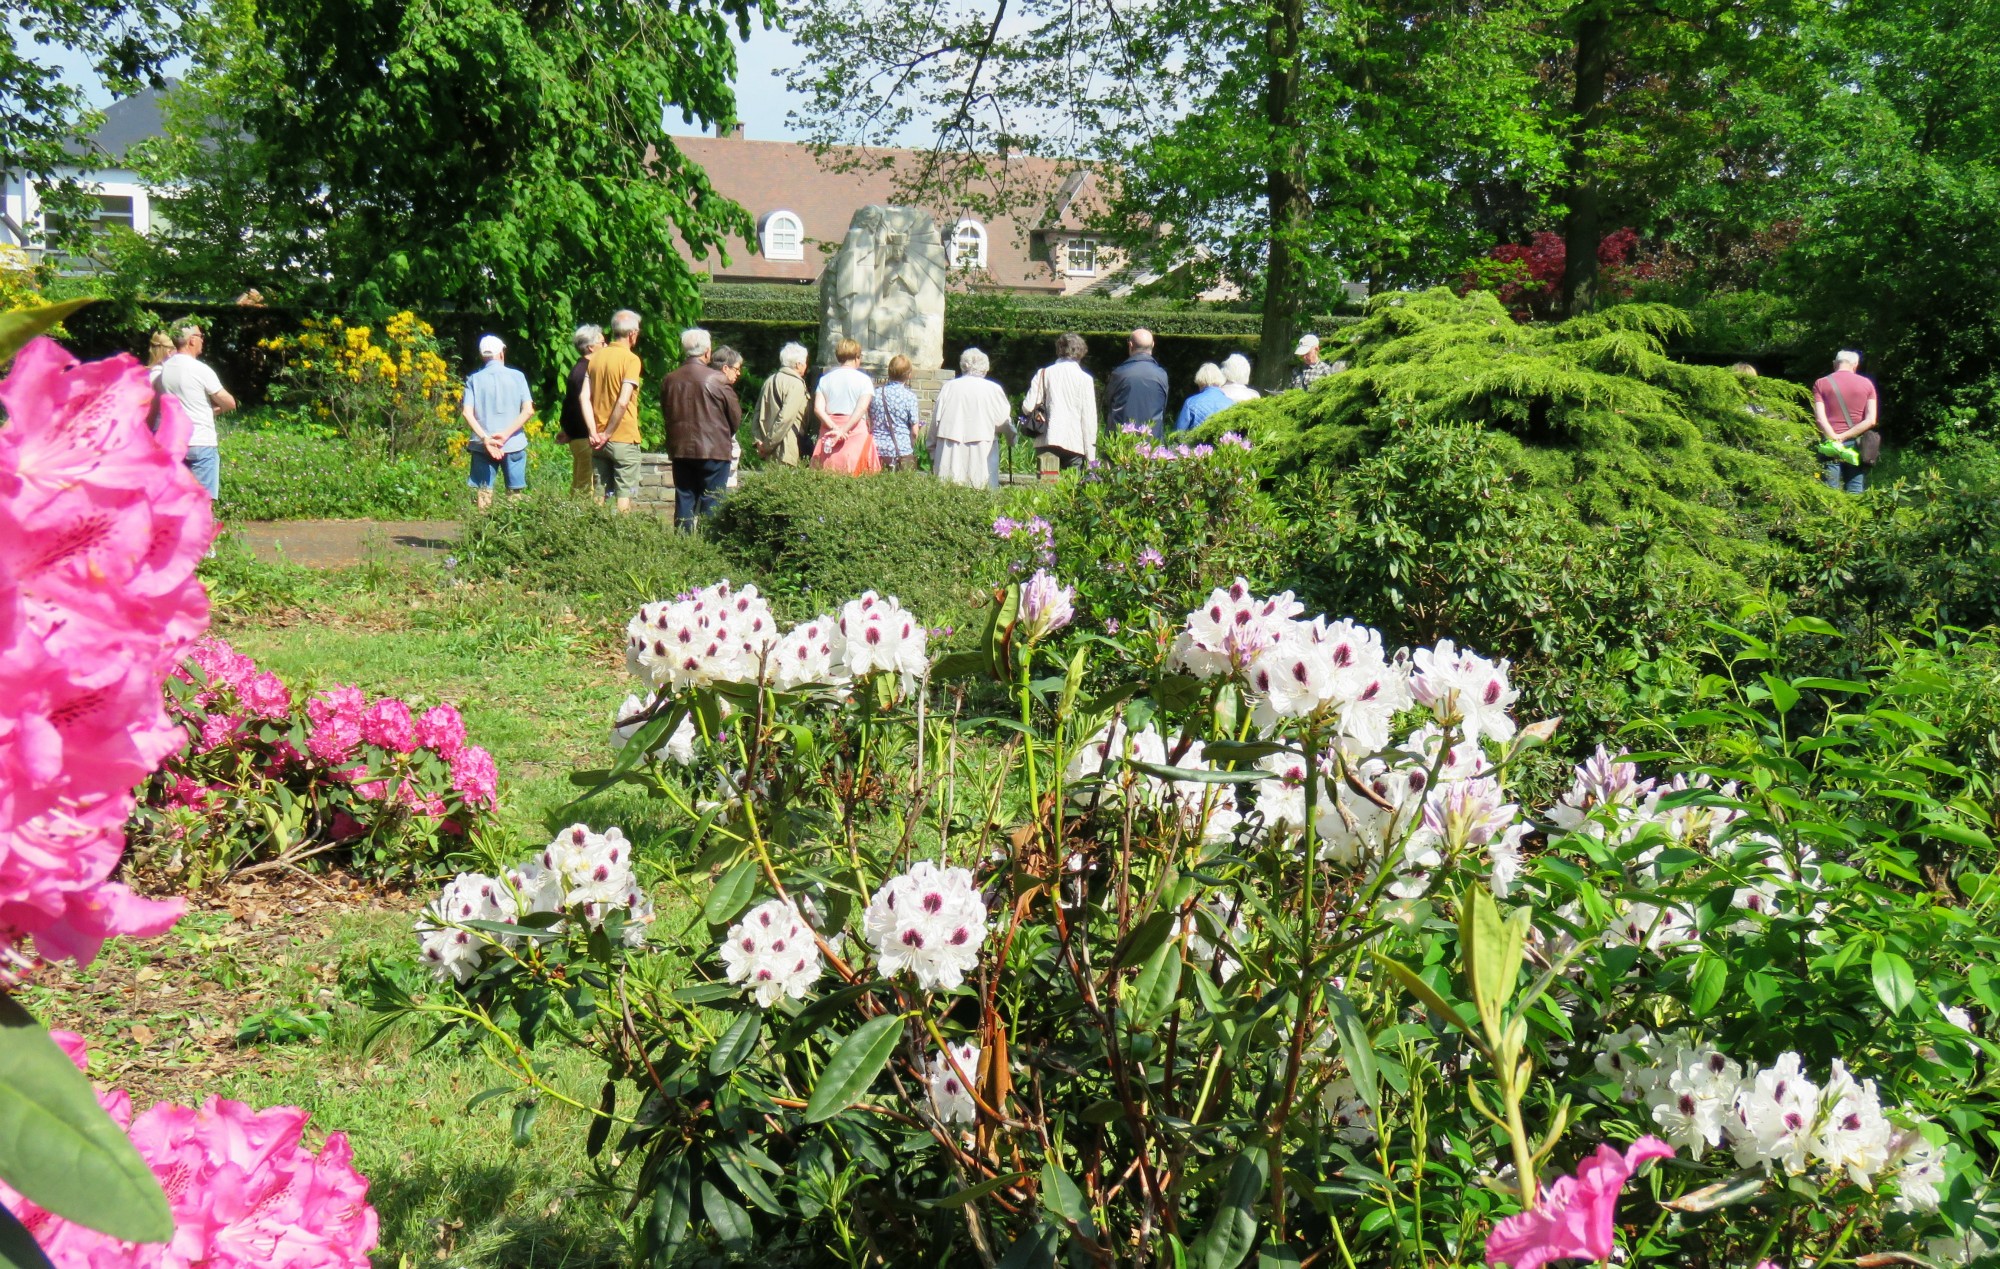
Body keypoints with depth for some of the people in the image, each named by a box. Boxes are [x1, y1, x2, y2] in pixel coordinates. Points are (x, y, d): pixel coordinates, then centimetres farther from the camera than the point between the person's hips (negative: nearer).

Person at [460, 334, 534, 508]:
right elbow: (528, 410, -8)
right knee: (515, 494, 7)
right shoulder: (517, 376, 1)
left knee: (483, 493, 3)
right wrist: (506, 434, -11)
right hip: (513, 444, 0)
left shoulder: (474, 379, 3)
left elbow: (467, 412, -8)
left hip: (483, 446, 0)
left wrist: (485, 438, -13)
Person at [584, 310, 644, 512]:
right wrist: (608, 434, -11)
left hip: (599, 440, 6)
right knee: (624, 497, 0)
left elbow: (585, 398, 0)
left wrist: (594, 433, -3)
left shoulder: (596, 357, 7)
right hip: (624, 439, -6)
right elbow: (623, 402, -20)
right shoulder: (631, 359, -11)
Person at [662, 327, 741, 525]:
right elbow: (735, 415, -4)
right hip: (714, 449, -4)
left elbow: (665, 412, 11)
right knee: (712, 502, 0)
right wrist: (726, 435, 15)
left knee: (684, 500, 10)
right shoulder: (717, 379, -11)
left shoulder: (669, 380, 2)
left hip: (680, 449, 5)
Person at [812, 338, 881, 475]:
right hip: (856, 430, -3)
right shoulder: (863, 379, 0)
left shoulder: (825, 378, 10)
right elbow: (861, 409, -13)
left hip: (830, 430, 3)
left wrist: (834, 427, -9)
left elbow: (818, 409, -2)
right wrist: (844, 431, -16)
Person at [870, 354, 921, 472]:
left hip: (878, 450, 4)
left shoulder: (875, 394, 4)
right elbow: (914, 431, -4)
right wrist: (911, 446, 14)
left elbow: (870, 425, 11)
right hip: (902, 451, -4)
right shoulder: (910, 397, -7)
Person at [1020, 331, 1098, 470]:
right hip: (1074, 443, -2)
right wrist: (1091, 455, 3)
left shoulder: (1043, 374, 5)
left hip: (1046, 442, 2)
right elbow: (1089, 417, 0)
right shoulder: (1085, 379, 1)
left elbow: (1028, 407, -1)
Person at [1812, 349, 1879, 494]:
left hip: (1830, 444, -1)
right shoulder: (1867, 384, 6)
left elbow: (1819, 418, -10)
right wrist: (1845, 436, -7)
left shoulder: (1821, 384, 2)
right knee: (1855, 494, 4)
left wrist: (1835, 438, -9)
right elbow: (1871, 420, -3)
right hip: (1856, 444, 1)